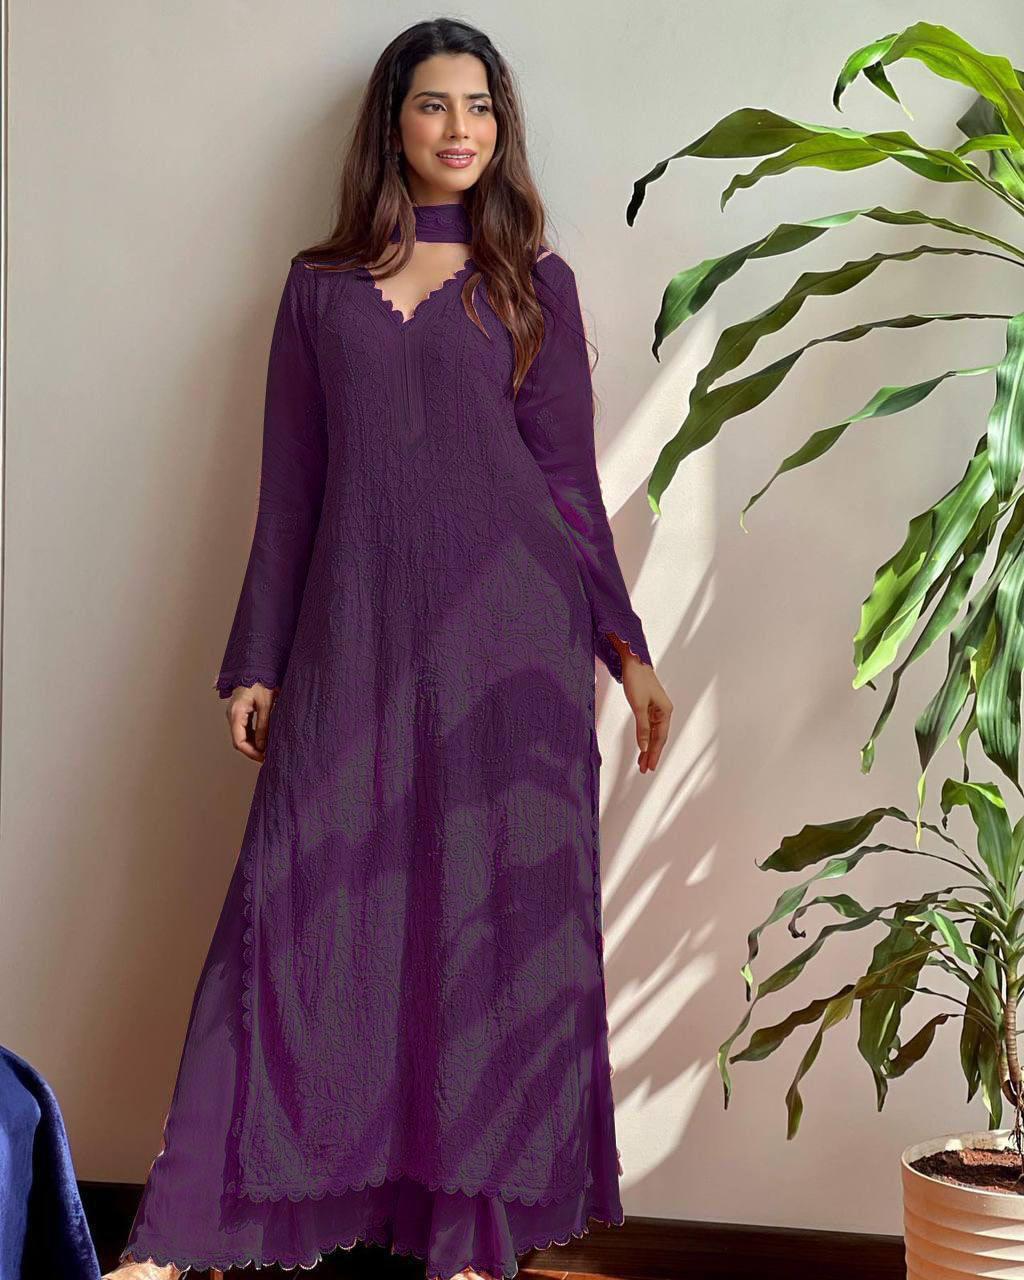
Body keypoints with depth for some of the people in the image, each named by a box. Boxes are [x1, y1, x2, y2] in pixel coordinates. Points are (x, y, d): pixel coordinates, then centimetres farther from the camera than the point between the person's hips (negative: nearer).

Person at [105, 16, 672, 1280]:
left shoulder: (533, 282, 10)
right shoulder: (321, 285, 13)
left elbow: (567, 479, 8)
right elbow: (290, 487, 12)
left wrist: (623, 646, 2)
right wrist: (255, 663, 8)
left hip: (507, 626, -1)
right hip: (355, 631, 1)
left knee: (497, 911, 0)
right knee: (297, 904, -3)